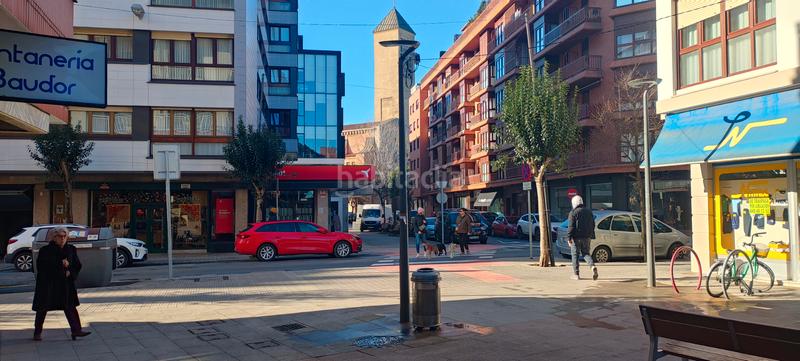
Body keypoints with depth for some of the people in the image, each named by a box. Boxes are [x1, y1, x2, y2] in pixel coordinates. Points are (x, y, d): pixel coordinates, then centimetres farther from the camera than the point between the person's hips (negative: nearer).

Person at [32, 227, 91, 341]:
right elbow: (41, 266, -16)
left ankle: (76, 330, -3)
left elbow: (77, 265, 9)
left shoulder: (71, 249, 6)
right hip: (47, 283, -3)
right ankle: (37, 332, 21)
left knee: (70, 306, -2)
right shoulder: (45, 250, -6)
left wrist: (70, 272, -10)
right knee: (42, 308, 6)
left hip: (66, 283, 3)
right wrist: (60, 264, -21)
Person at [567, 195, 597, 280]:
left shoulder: (573, 213, -9)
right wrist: (591, 236, 20)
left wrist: (569, 238, -12)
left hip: (576, 237, -5)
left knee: (575, 254, 4)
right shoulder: (588, 211, 11)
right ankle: (593, 266, -13)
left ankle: (576, 274, 7)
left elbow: (571, 226, -15)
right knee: (586, 253, 13)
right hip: (586, 237, 5)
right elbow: (592, 225, 15)